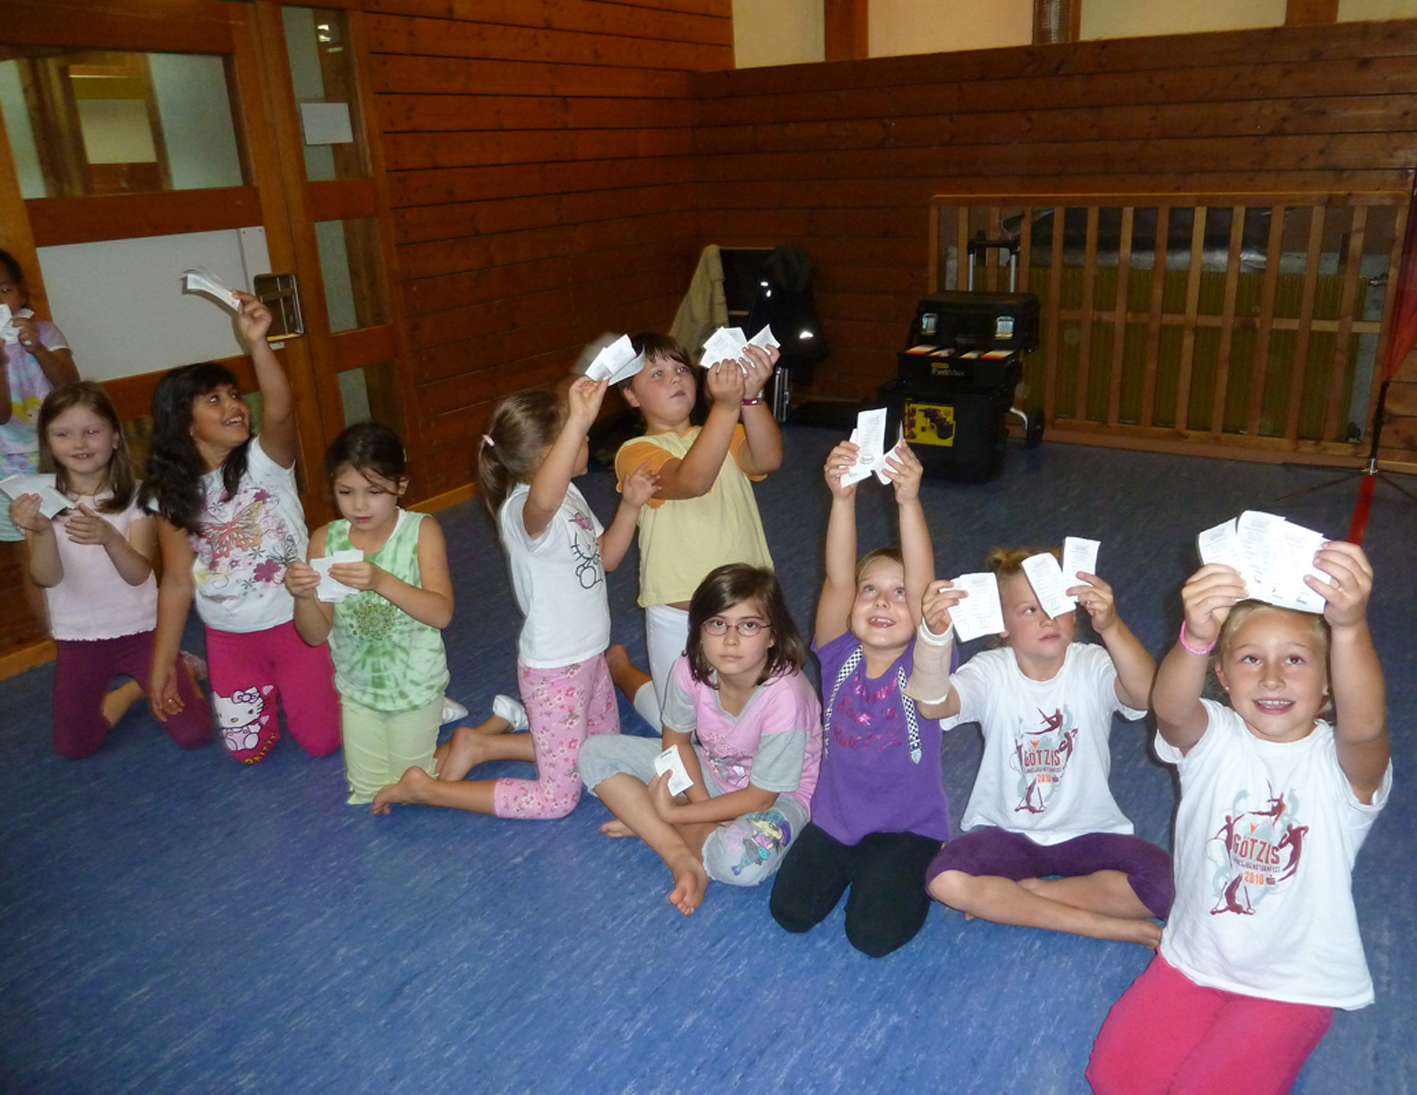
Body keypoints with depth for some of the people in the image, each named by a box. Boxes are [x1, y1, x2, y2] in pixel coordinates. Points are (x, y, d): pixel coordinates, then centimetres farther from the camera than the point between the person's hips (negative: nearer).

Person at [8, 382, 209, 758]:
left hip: (140, 631, -2)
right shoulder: (43, 501, -6)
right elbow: (47, 579, -16)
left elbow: (138, 574, -20)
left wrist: (109, 537, -40)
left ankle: (169, 676, 25)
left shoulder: (136, 496, -10)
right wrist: (41, 532, -36)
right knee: (74, 749, 8)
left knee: (192, 735, -5)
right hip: (77, 640, 2)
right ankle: (127, 691, 34)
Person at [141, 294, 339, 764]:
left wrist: (256, 342, -50)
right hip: (228, 637, 3)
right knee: (249, 751, 11)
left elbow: (280, 411, -36)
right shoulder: (171, 494, -4)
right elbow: (177, 583, 0)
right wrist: (162, 667, 1)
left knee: (321, 742, 3)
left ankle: (307, 682, 33)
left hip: (294, 622, -3)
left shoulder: (265, 459, -14)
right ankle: (274, 687, 40)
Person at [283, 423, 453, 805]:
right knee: (368, 795, 17)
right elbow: (316, 635, -9)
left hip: (415, 686, -3)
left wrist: (381, 580, -42)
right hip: (357, 689, 3)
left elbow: (441, 613, -28)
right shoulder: (325, 540, -10)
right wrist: (303, 596, -30)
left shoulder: (422, 531, -17)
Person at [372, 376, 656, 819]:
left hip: (587, 655, 9)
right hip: (555, 669, -9)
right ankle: (423, 787, 9)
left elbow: (605, 557, 11)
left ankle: (481, 741, 28)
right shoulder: (523, 510, -28)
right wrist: (579, 421, -65)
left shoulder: (568, 494, 3)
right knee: (558, 799, 1)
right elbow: (543, 501, -56)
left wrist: (629, 505, -4)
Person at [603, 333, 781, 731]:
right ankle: (620, 668, 36)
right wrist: (727, 405, -44)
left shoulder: (726, 434, 3)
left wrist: (751, 397, -37)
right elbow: (690, 481, -33)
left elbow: (768, 459, -20)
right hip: (679, 616, -4)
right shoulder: (636, 452, -12)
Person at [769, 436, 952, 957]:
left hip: (910, 825, -3)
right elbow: (837, 580, -24)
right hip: (835, 818, 3)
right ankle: (852, 861, 20)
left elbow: (922, 587, -30)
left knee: (873, 934, -17)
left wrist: (909, 501, -45)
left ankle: (911, 873, 15)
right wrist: (842, 496, -39)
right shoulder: (840, 656, -7)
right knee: (790, 911, -9)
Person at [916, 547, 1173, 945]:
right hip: (1006, 833, 0)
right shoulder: (990, 671, -11)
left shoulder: (1092, 666, -11)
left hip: (1089, 833, 1)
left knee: (1161, 883, -26)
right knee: (946, 881, -28)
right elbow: (933, 703, -32)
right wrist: (936, 636, -52)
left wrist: (1111, 627, -52)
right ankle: (1101, 924, -15)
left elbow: (1146, 694, -34)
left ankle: (1005, 897, -11)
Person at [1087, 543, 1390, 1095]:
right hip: (1194, 960, 2)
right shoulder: (1211, 738, -11)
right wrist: (1196, 636, -58)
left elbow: (1364, 726, -40)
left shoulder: (1340, 760, -15)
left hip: (1293, 983, -2)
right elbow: (1170, 708, -35)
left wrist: (1350, 626, -61)